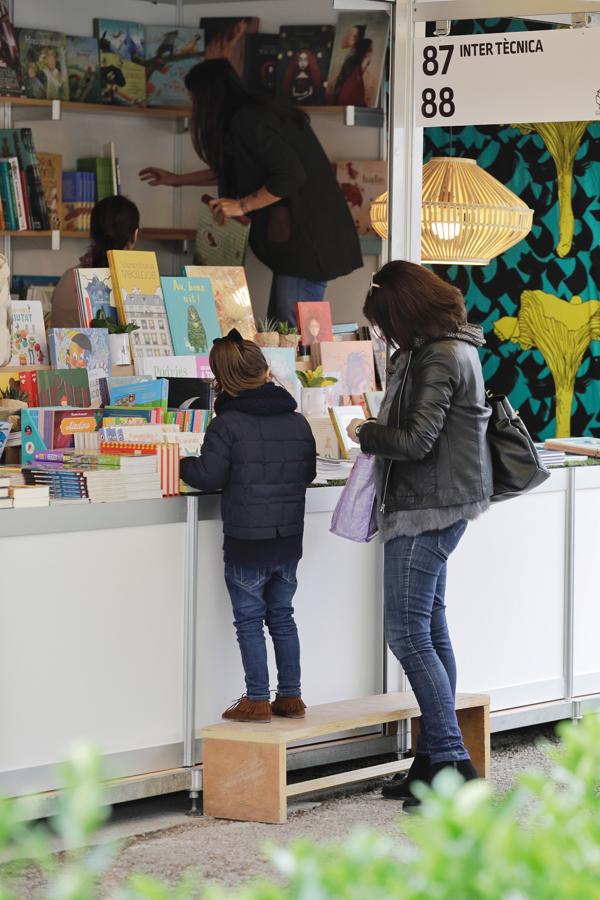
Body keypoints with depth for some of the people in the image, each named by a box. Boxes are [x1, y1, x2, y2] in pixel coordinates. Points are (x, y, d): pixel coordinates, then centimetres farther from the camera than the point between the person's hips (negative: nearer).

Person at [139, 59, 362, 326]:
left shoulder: (247, 121, -14)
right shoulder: (252, 114, 18)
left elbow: (291, 175, -23)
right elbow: (230, 171, 34)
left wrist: (242, 205, -14)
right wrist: (177, 179, 41)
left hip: (309, 241, -10)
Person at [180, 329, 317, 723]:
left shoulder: (227, 424, -13)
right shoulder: (298, 422, 3)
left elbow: (209, 475, -14)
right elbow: (309, 472, 11)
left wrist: (181, 464, 5)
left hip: (246, 542, -5)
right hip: (289, 541, 5)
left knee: (249, 620, 3)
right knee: (282, 616, 15)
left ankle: (257, 700, 4)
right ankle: (290, 696, 18)